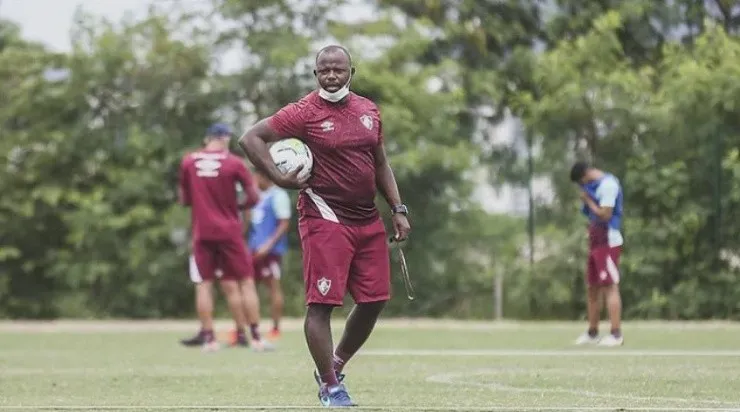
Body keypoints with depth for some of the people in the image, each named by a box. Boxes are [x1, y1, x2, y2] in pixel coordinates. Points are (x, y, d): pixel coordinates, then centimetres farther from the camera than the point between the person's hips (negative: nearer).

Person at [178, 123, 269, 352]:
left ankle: (208, 336, 0)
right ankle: (255, 335, 2)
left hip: (202, 232, 2)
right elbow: (254, 197, -4)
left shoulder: (188, 162, 3)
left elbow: (184, 199, 10)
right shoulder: (233, 163, -4)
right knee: (246, 281, 5)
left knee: (203, 284, 6)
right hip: (229, 231, -2)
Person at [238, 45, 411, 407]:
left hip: (367, 220, 7)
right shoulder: (305, 112, -8)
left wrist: (398, 209, 14)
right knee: (322, 303, -8)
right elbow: (250, 139, -9)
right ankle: (330, 386, 2)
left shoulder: (368, 111, 12)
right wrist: (280, 179, -16)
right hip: (325, 220, -6)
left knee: (375, 300, 7)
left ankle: (335, 366, 26)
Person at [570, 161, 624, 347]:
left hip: (608, 242, -10)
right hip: (595, 242, 10)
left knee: (610, 287, -10)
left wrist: (588, 201, -8)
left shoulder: (607, 184, -14)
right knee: (593, 288, 12)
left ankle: (616, 334, -11)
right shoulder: (594, 186, 15)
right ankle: (592, 333, 19)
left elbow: (605, 215, -19)